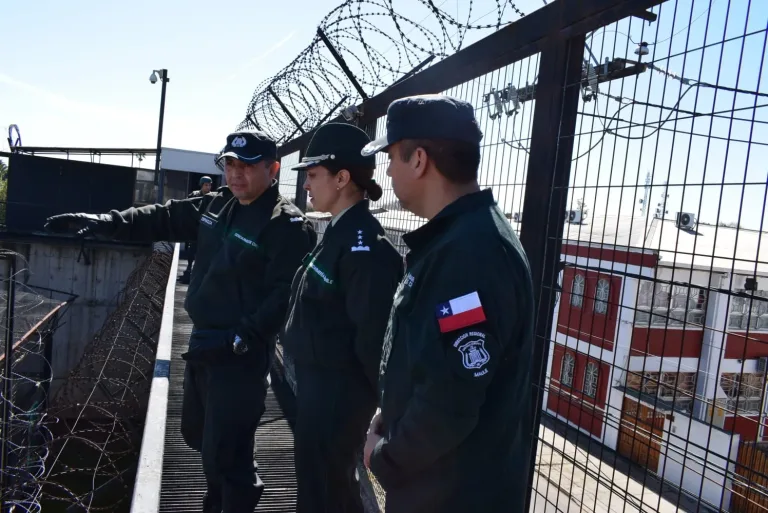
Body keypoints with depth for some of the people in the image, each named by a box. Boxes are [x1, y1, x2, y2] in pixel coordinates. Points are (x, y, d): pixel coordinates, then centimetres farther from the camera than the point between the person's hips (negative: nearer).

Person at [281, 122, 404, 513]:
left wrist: (385, 399, -17)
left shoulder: (365, 245, -24)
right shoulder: (338, 233, 7)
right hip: (318, 382, 9)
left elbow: (374, 333, -24)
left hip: (338, 391, -9)